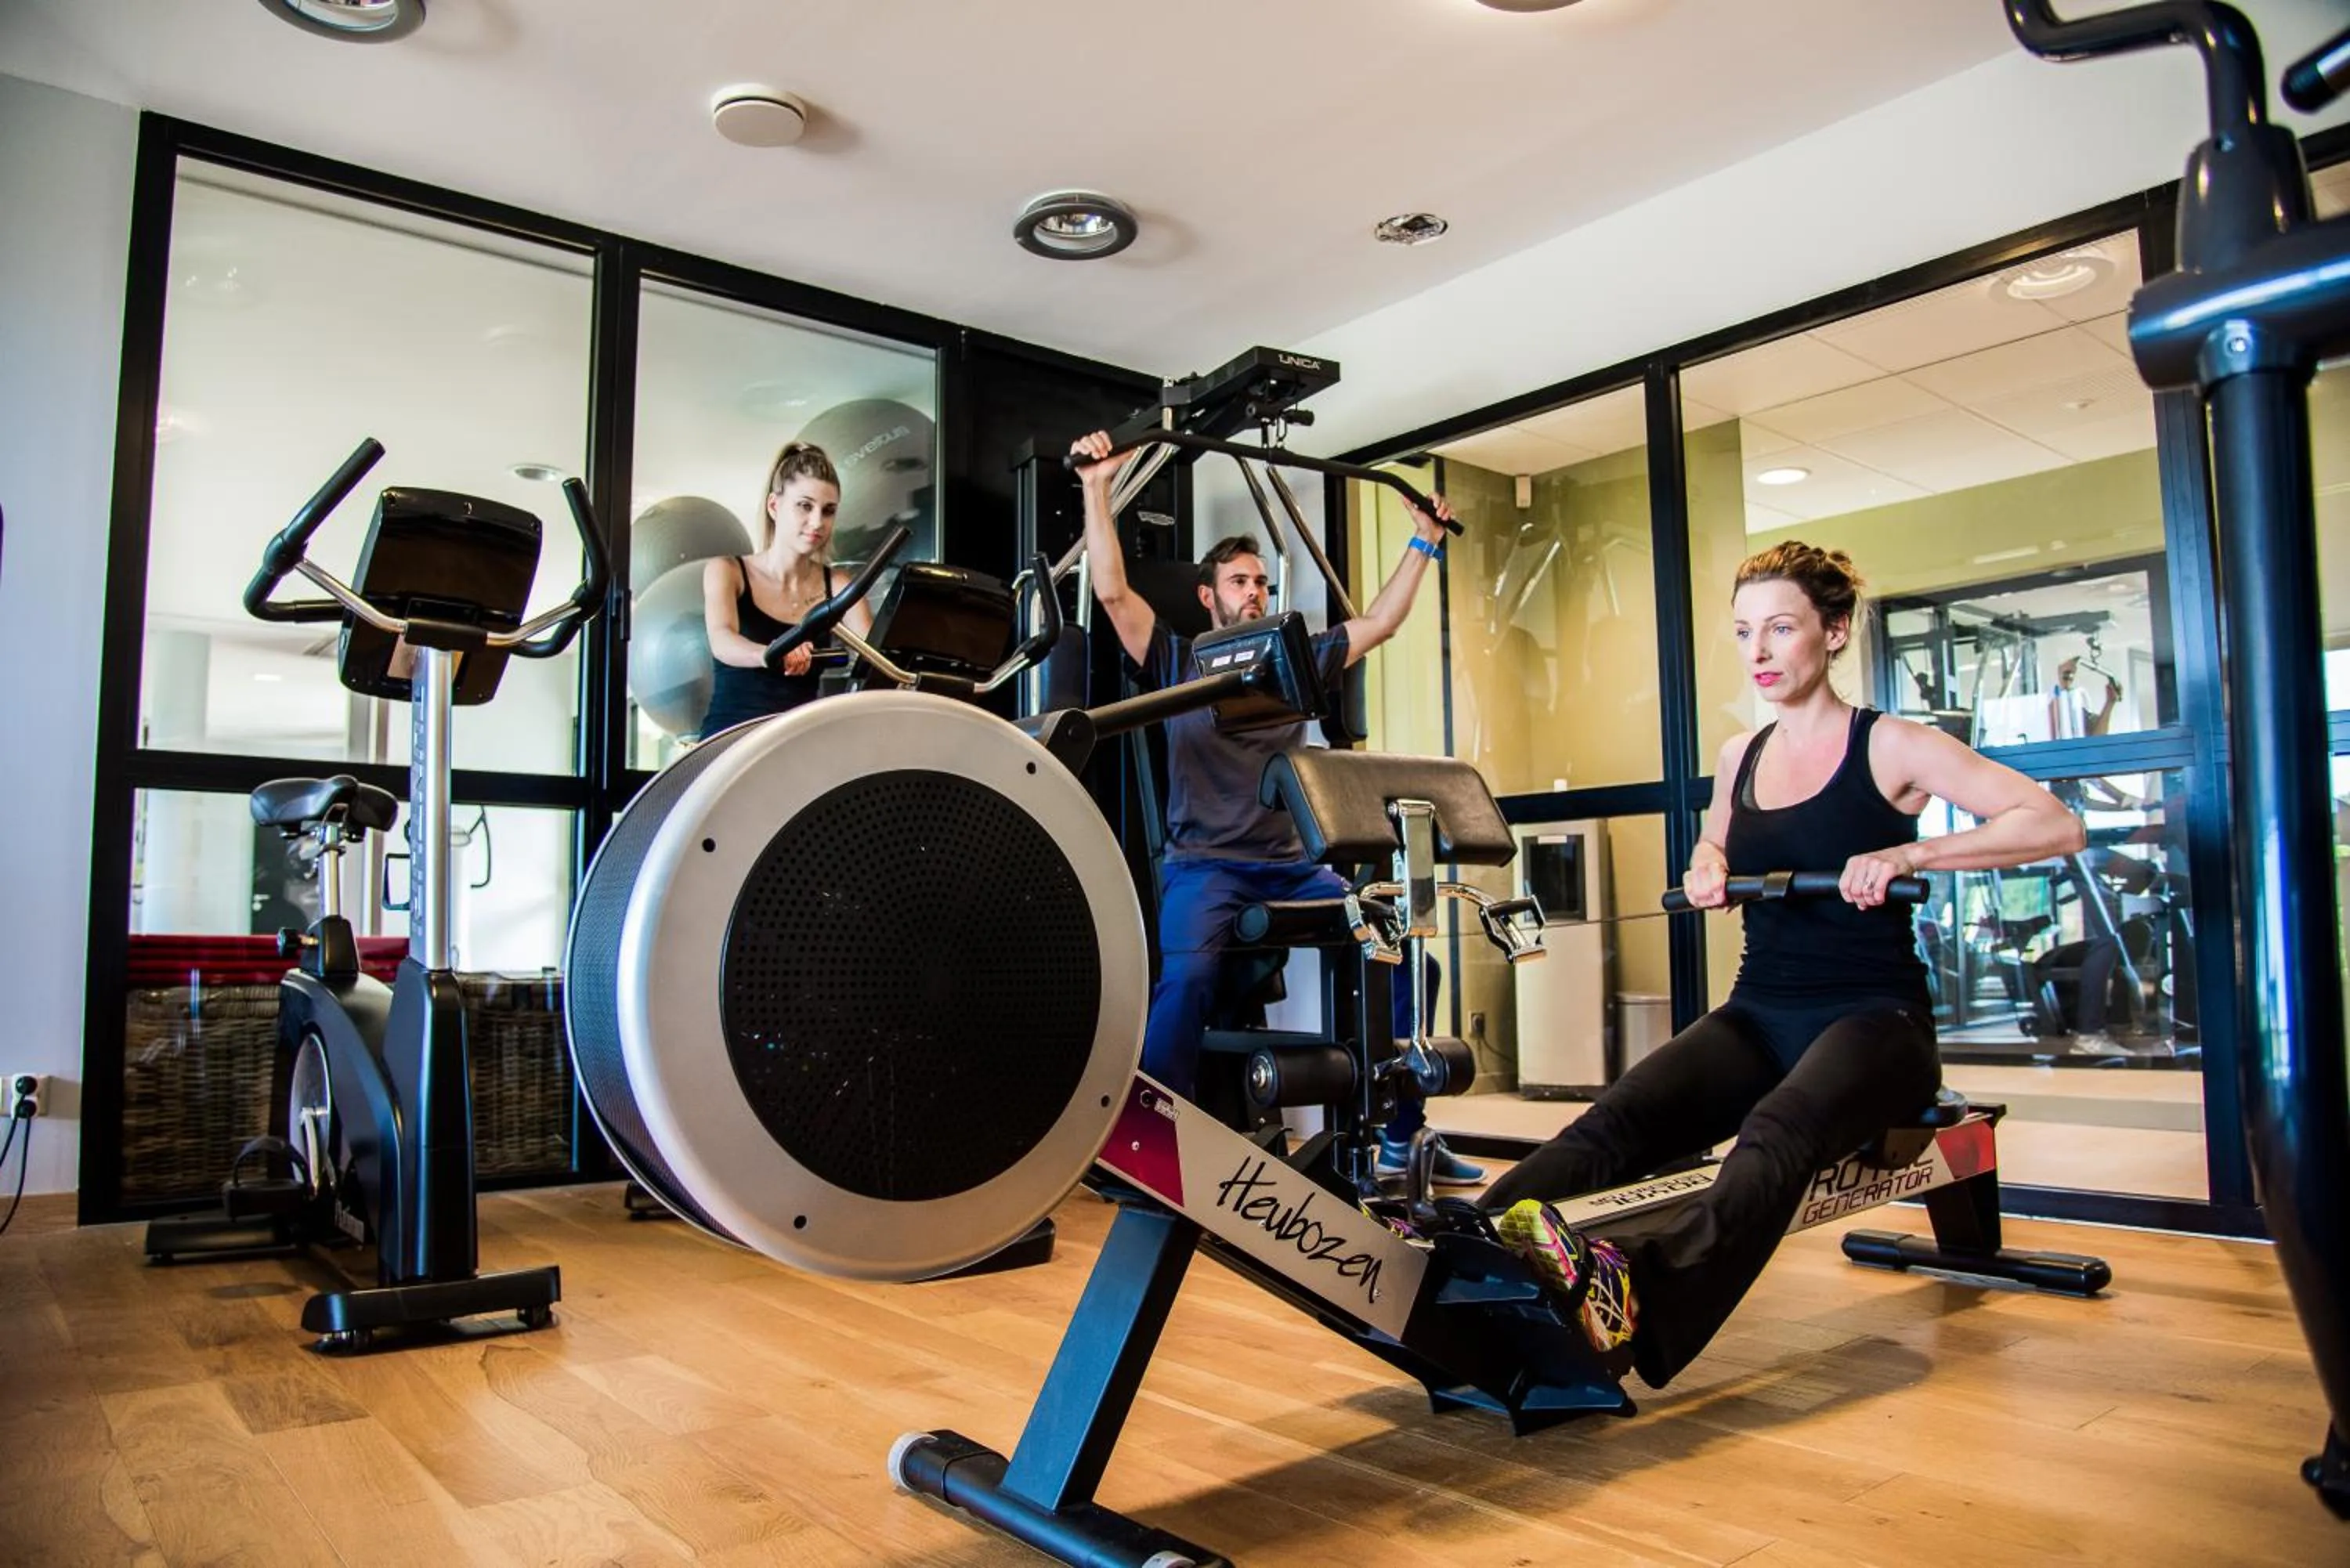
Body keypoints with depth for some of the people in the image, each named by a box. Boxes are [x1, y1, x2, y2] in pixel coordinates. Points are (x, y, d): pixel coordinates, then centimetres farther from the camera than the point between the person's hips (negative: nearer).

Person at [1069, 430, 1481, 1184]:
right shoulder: (1178, 661, 7)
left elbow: (1379, 621, 23)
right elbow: (1111, 591, -3)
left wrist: (1423, 543, 23)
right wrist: (1098, 488, -8)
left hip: (1293, 864, 4)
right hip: (1204, 864, -4)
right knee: (1186, 976, -34)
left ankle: (1402, 1138, 1)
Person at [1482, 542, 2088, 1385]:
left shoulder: (1890, 747, -2)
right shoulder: (1739, 757, 13)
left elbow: (2056, 825, -10)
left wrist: (1908, 854, -22)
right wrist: (1708, 865, 9)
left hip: (1871, 1016, -5)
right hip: (1756, 1014, 5)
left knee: (1777, 1132, -40)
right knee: (1615, 1119, -26)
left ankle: (1640, 1302, -63)